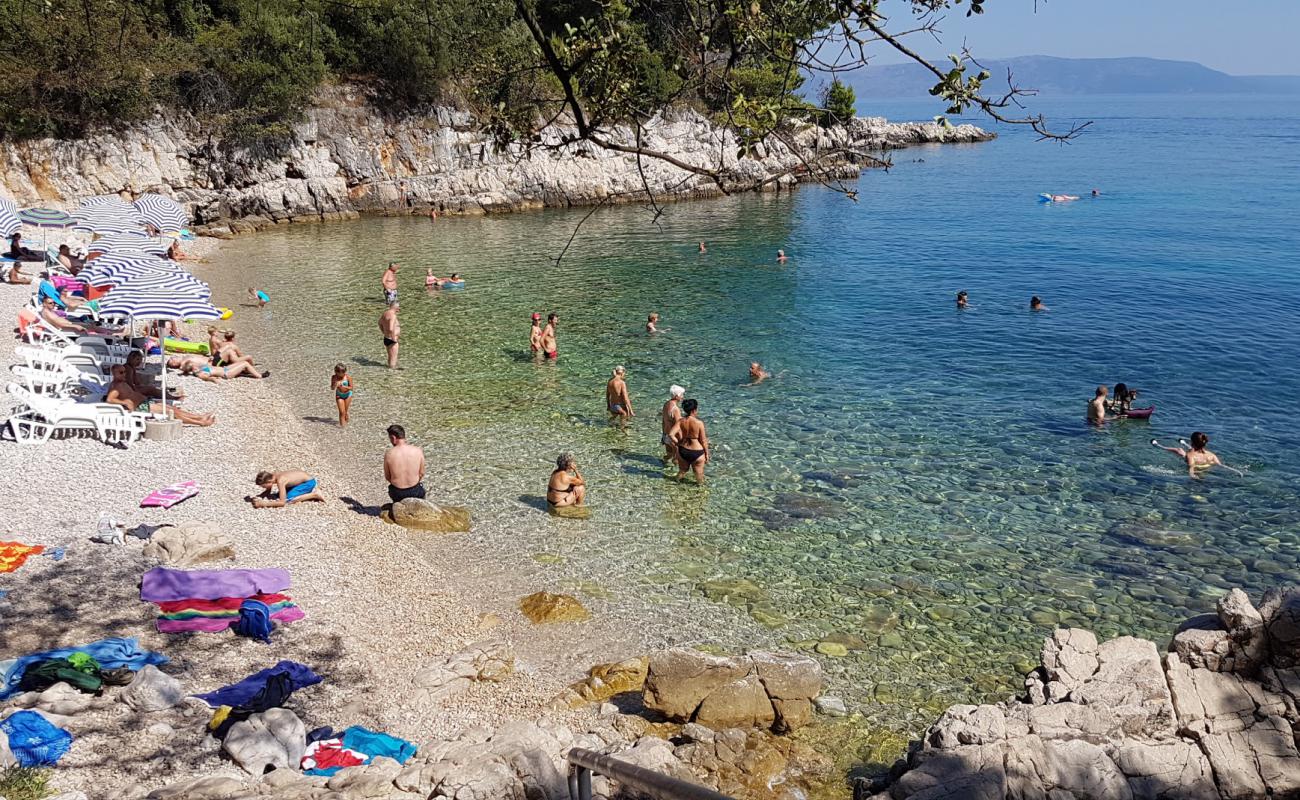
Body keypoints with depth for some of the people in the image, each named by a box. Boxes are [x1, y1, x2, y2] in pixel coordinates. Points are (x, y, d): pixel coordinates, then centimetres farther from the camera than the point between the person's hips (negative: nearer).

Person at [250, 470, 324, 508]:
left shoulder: (280, 481, -31)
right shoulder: (271, 476, -9)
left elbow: (282, 502, -32)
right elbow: (267, 492, 8)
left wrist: (263, 504, -33)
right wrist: (257, 498, -10)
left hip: (309, 482, -9)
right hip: (300, 479, 9)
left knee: (288, 499, -22)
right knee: (278, 495, 11)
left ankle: (314, 495, -6)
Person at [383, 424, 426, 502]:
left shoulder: (389, 454, -14)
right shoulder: (418, 451, -12)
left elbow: (387, 477, -2)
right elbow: (421, 474, -1)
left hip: (397, 494, 0)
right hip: (415, 492, 0)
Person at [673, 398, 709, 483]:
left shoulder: (680, 421, -10)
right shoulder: (699, 423, -19)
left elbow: (671, 434, -16)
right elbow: (703, 441, -12)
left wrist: (679, 442, 3)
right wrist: (707, 454, 1)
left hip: (683, 451, 4)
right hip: (697, 452, -4)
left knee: (682, 471, 27)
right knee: (699, 474, 17)